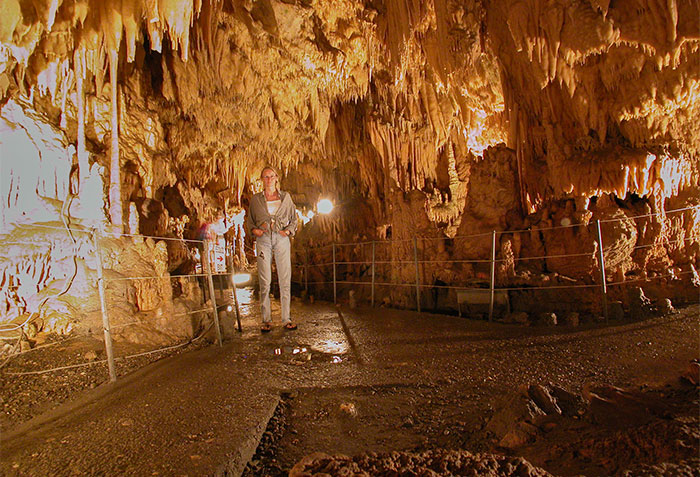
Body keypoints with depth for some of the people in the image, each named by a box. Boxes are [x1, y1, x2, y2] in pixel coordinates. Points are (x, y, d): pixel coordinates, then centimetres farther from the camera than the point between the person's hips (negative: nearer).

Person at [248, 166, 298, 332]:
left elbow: (294, 219, 15)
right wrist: (254, 229, -2)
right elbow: (250, 220, 18)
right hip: (263, 239, 0)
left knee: (285, 279, -3)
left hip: (282, 239, 0)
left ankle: (286, 319, 5)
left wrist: (288, 230, -2)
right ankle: (266, 319, 6)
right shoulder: (256, 199, 12)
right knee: (265, 281, -3)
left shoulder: (286, 196, 12)